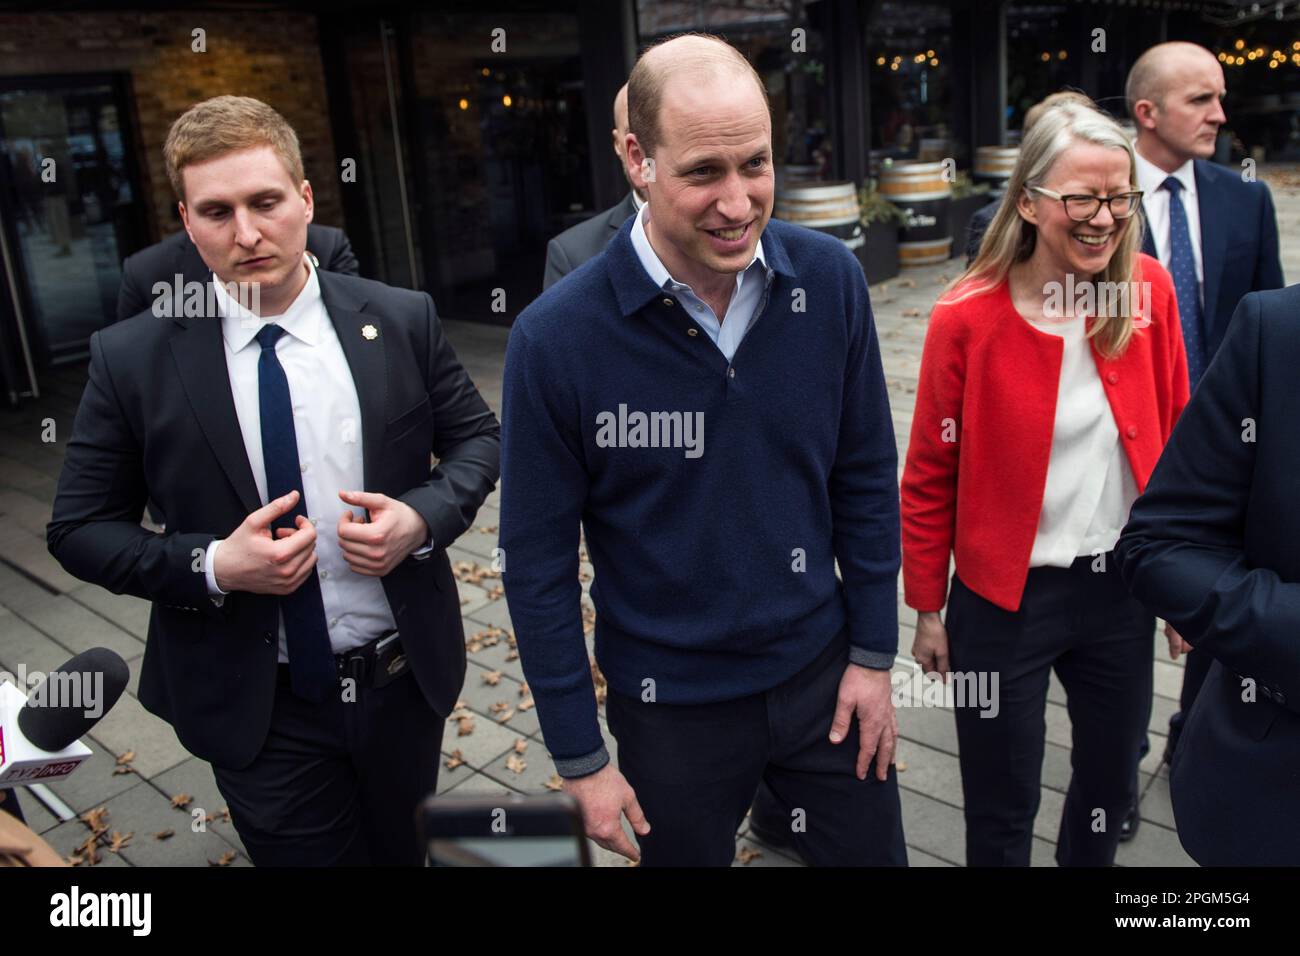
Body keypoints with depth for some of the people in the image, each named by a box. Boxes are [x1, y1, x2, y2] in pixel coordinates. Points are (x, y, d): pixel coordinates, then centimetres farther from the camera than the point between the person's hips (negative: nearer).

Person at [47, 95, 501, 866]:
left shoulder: (402, 320, -7)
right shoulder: (133, 358, -9)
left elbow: (477, 436, 4)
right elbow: (81, 529, -3)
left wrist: (422, 516, -16)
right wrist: (213, 567, -20)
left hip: (408, 679, 2)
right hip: (258, 711, -2)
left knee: (404, 850, 25)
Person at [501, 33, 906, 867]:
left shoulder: (830, 282, -11)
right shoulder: (557, 338, -20)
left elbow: (866, 478, 0)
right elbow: (540, 564, -11)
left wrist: (873, 653, 2)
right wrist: (580, 758, -6)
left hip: (823, 672, 3)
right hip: (670, 703, -2)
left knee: (871, 851, 20)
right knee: (685, 852, 22)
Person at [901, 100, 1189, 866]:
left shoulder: (1150, 291, -5)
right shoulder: (968, 316, -16)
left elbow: (1174, 437, 5)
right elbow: (929, 476, -8)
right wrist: (928, 610, -2)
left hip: (1122, 586, 4)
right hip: (1007, 597, -3)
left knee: (1112, 782, 22)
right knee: (1004, 809, 13)